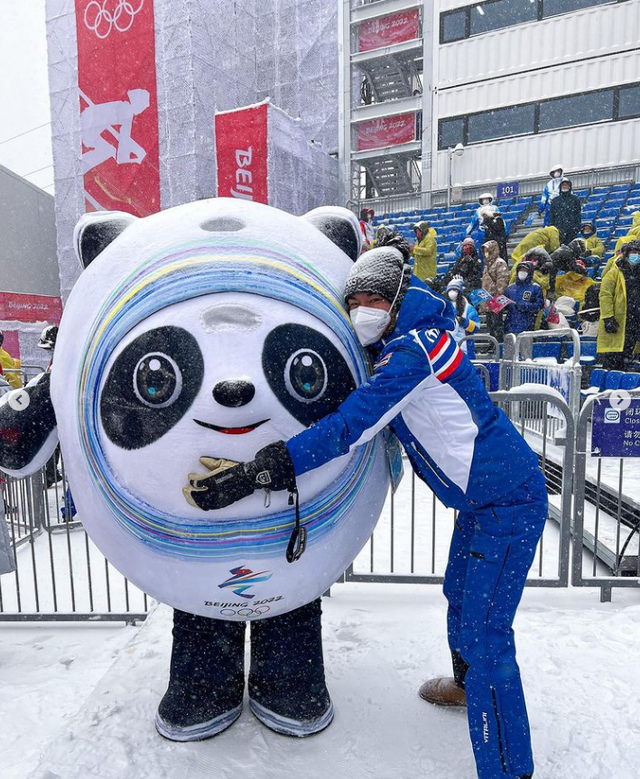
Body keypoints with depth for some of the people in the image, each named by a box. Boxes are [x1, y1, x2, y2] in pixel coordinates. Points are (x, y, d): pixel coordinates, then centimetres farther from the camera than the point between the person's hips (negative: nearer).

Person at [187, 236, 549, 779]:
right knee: (460, 596, 26)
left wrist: (257, 472, -34)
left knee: (485, 634, -4)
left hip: (508, 500, -10)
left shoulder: (413, 350, -25)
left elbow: (350, 426, -32)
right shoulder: (419, 333, 4)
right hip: (484, 496, 10)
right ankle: (468, 683, 52)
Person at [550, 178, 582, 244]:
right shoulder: (555, 201, 19)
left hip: (571, 229, -2)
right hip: (558, 230, 2)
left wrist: (577, 227, -7)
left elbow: (578, 214, 6)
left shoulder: (575, 199, 13)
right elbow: (552, 216, 15)